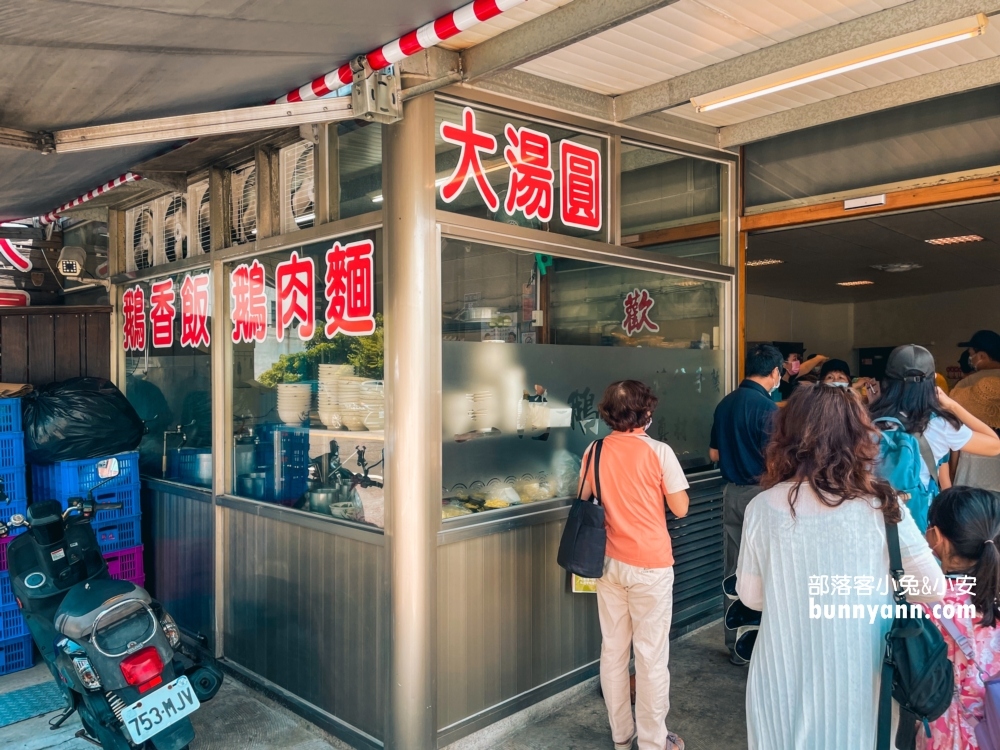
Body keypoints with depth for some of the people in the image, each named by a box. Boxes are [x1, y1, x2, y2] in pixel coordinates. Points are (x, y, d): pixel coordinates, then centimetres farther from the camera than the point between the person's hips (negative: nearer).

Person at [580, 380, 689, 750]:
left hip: (610, 563, 4)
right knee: (651, 655, 7)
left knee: (613, 650, 14)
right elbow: (680, 508, -8)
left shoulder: (595, 451, -2)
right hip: (650, 566, -4)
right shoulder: (658, 452, -13)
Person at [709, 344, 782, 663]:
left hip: (732, 492, 6)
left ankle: (735, 645, 22)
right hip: (759, 493, -6)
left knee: (733, 571, 12)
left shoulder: (725, 404, 6)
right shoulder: (767, 408, -15)